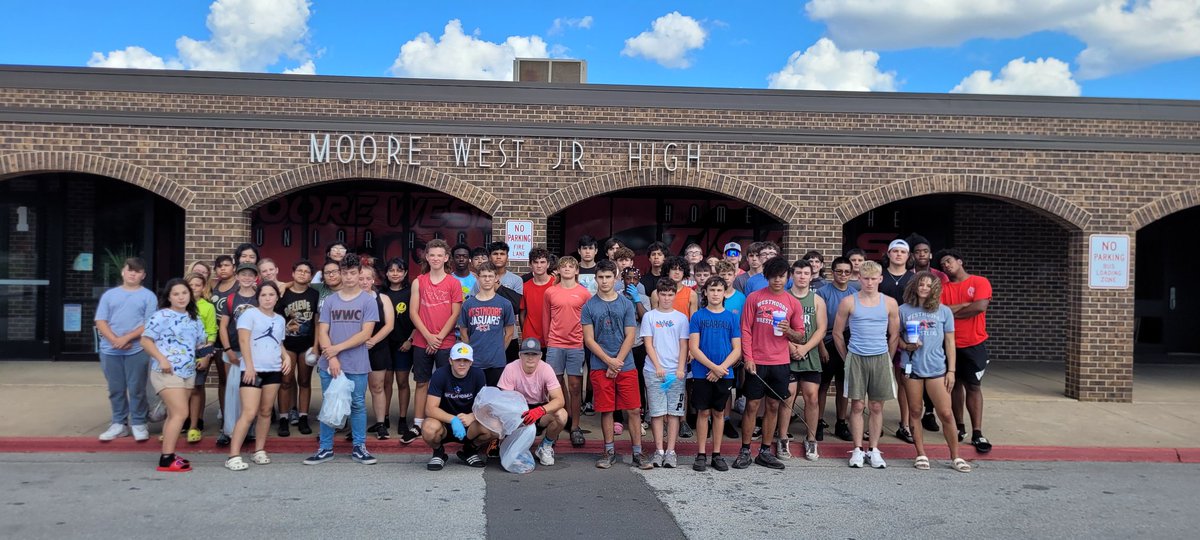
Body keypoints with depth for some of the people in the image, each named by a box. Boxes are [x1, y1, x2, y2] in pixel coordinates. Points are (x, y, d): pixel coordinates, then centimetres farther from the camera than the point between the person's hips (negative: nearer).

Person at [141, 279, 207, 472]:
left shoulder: (195, 319, 15)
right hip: (167, 372, -8)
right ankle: (166, 459, -11)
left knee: (174, 414, 11)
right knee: (181, 413, -14)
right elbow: (145, 340, -9)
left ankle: (168, 455, 16)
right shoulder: (162, 316, -7)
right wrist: (161, 359, -19)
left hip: (188, 372, 8)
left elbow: (201, 343, 23)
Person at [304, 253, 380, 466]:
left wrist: (337, 348, -11)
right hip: (329, 364, 2)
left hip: (357, 366, -2)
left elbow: (365, 333, -8)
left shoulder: (368, 301, -1)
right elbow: (322, 332, 3)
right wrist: (332, 358, -10)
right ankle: (325, 448, 17)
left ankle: (359, 447, 16)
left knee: (358, 405, 5)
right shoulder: (330, 301, 8)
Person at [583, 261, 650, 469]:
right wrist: (609, 361, -9)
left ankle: (637, 453, 9)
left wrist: (617, 362, -8)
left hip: (626, 366, 1)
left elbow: (630, 337, 1)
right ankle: (609, 451, 17)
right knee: (606, 410, 5)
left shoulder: (626, 304, 4)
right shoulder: (589, 306, 2)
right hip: (600, 367, 0)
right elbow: (589, 339, -1)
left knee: (633, 410, 1)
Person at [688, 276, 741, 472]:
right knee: (703, 412, 4)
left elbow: (737, 350, 1)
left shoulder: (732, 318, 3)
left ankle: (717, 454, 18)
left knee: (719, 413, 9)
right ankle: (701, 454, 11)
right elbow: (694, 348, -6)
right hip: (701, 373, -1)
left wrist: (720, 369, -12)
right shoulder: (697, 316, -1)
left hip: (725, 375, 2)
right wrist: (713, 366, -15)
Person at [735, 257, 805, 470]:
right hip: (756, 362, -2)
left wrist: (789, 331, -13)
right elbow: (746, 330, -1)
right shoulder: (754, 298, 1)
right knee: (752, 406, 1)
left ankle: (765, 451, 18)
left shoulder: (793, 303, 6)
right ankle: (745, 451, 9)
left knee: (773, 406, 8)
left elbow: (800, 336, 9)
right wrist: (748, 358, -9)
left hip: (780, 363, 2)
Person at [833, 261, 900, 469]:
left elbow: (894, 336, 10)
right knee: (857, 405, 2)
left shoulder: (889, 303, 2)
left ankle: (874, 450, 15)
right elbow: (837, 333, 6)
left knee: (877, 406, 7)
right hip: (856, 358, -1)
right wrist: (847, 358, 8)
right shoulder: (848, 302, -1)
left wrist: (887, 360, 10)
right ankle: (857, 449, 10)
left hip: (880, 358, 1)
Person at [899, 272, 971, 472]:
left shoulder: (944, 311, 5)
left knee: (946, 413, -3)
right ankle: (921, 455, 17)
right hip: (912, 367, 0)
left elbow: (949, 343, 8)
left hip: (936, 368, 0)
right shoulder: (904, 310, 4)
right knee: (915, 412, 6)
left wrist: (951, 370, 3)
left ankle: (955, 457, 10)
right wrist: (907, 347, -11)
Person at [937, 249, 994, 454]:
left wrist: (951, 311, -8)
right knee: (955, 384, 10)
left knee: (973, 386, -2)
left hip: (974, 344, -3)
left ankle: (977, 433, -2)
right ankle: (960, 427, 20)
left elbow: (980, 306, -18)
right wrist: (965, 305, -13)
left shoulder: (980, 282, -3)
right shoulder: (943, 287, 5)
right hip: (950, 344, 3)